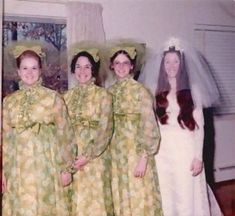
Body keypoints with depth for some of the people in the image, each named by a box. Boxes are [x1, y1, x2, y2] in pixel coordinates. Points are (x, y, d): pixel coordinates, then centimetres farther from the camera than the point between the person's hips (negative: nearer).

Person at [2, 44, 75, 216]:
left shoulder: (53, 97, 0)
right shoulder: (9, 101, 8)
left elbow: (64, 133, -1)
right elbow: (5, 138, 9)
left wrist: (66, 168, -5)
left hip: (46, 164, -2)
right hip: (19, 167, 2)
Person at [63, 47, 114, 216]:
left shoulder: (103, 95, -4)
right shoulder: (68, 96, 9)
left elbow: (105, 130, -9)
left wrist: (88, 156, -16)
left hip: (95, 157, -4)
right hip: (71, 157, 4)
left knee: (94, 200, 1)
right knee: (75, 200, 9)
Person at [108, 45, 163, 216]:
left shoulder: (140, 90, -9)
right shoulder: (110, 92, 7)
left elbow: (149, 126, -13)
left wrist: (144, 158, -18)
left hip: (136, 151, -5)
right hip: (116, 152, 5)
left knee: (139, 198, 1)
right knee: (120, 198, 12)